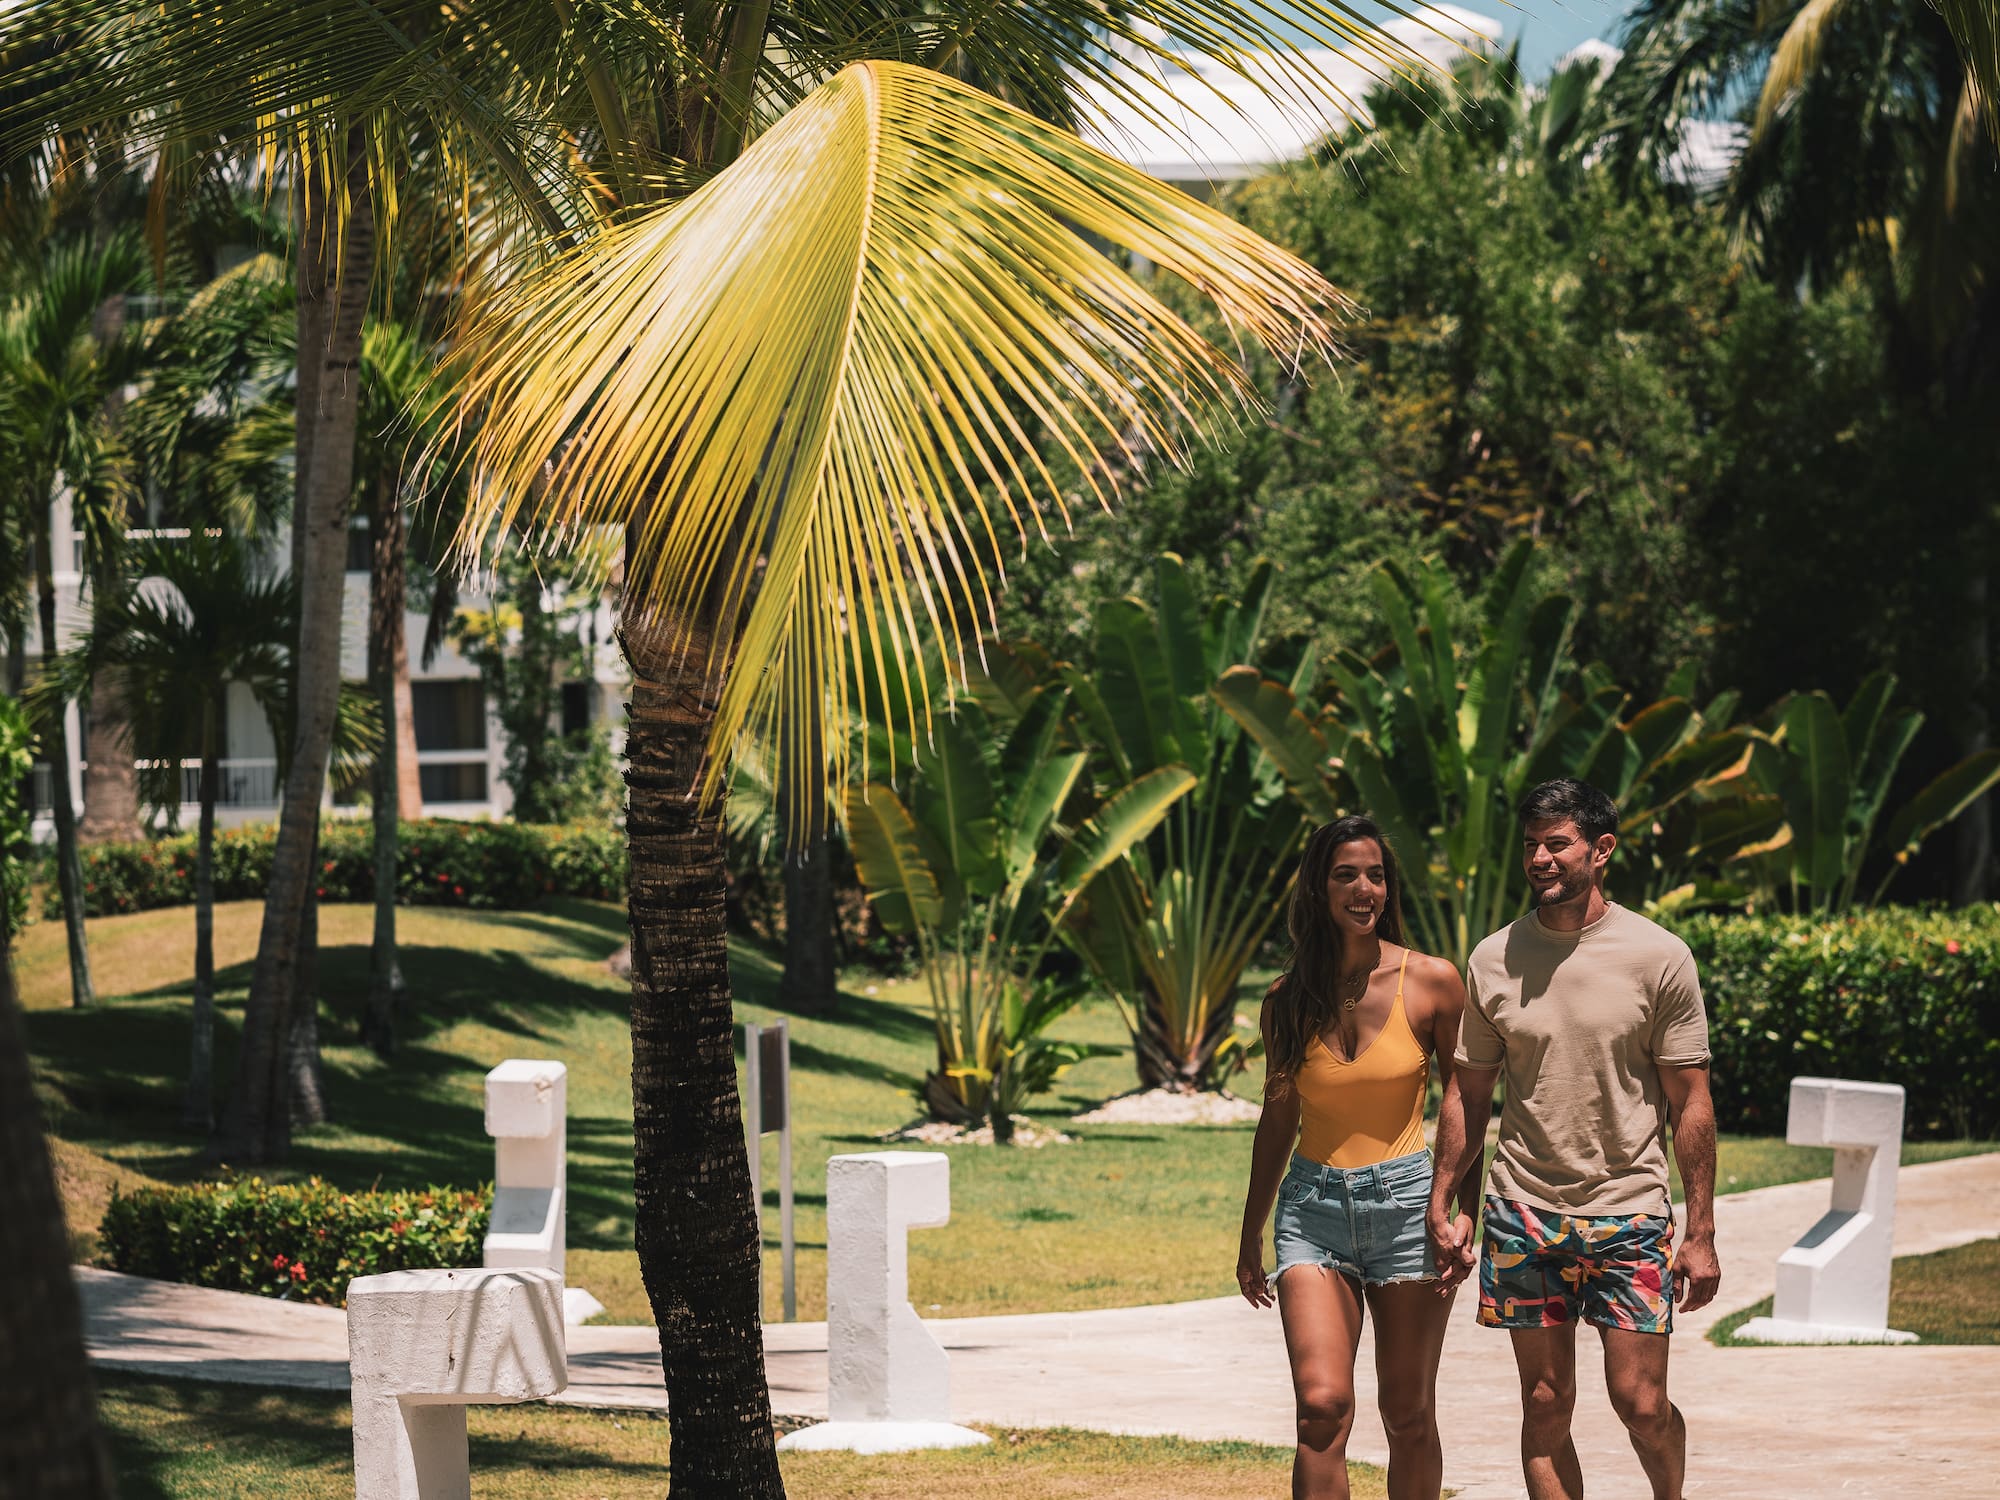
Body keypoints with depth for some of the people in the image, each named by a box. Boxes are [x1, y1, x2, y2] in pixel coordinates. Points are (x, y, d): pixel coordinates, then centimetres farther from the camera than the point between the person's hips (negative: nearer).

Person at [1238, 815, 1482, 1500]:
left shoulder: (1433, 982, -2)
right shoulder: (1288, 1000, 4)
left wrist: (1464, 1210, -7)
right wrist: (1251, 1238, 19)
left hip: (1407, 1198, -1)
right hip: (1314, 1206, 1)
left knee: (1409, 1416, 5)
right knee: (1322, 1406, -14)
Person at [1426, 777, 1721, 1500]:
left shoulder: (1659, 958, -4)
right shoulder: (1493, 961, 4)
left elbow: (1690, 1103, -2)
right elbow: (1467, 1094, 12)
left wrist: (1701, 1235, -4)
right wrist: (1441, 1209, 6)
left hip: (1630, 1211, -2)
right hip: (1524, 1212, 2)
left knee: (1639, 1403, -5)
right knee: (1546, 1403, 3)